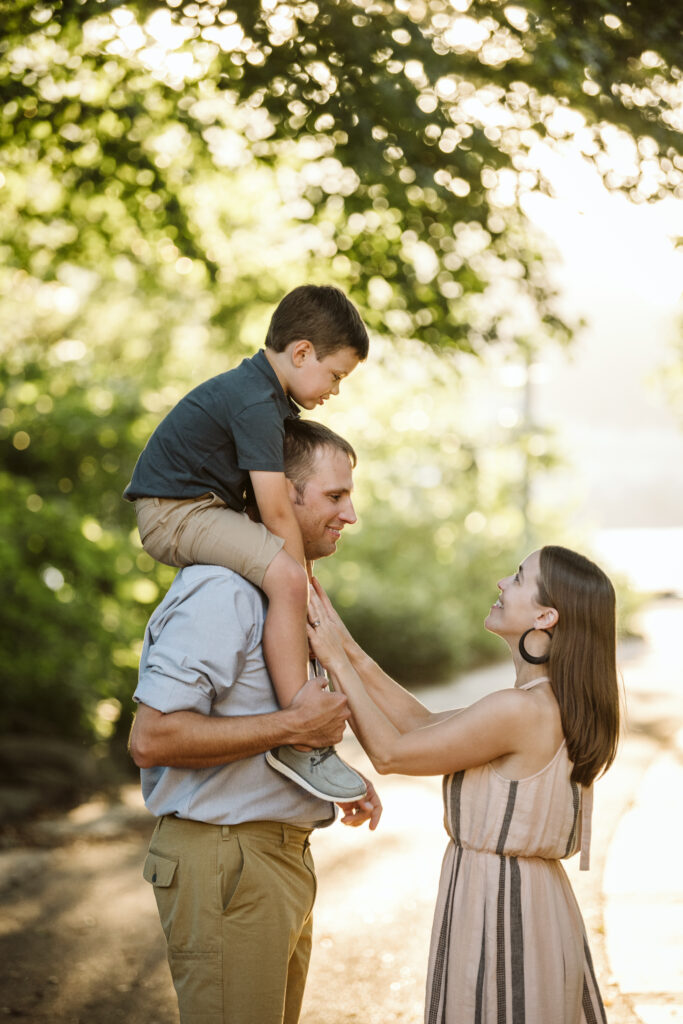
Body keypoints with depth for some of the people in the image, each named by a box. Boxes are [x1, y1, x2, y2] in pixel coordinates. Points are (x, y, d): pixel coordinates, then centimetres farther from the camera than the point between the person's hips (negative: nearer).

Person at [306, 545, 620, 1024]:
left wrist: (337, 662, -5)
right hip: (538, 907, 9)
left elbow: (390, 752, -14)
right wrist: (350, 651, 7)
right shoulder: (562, 705, 5)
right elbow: (425, 724, 9)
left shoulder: (519, 711, -24)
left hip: (495, 909, -9)